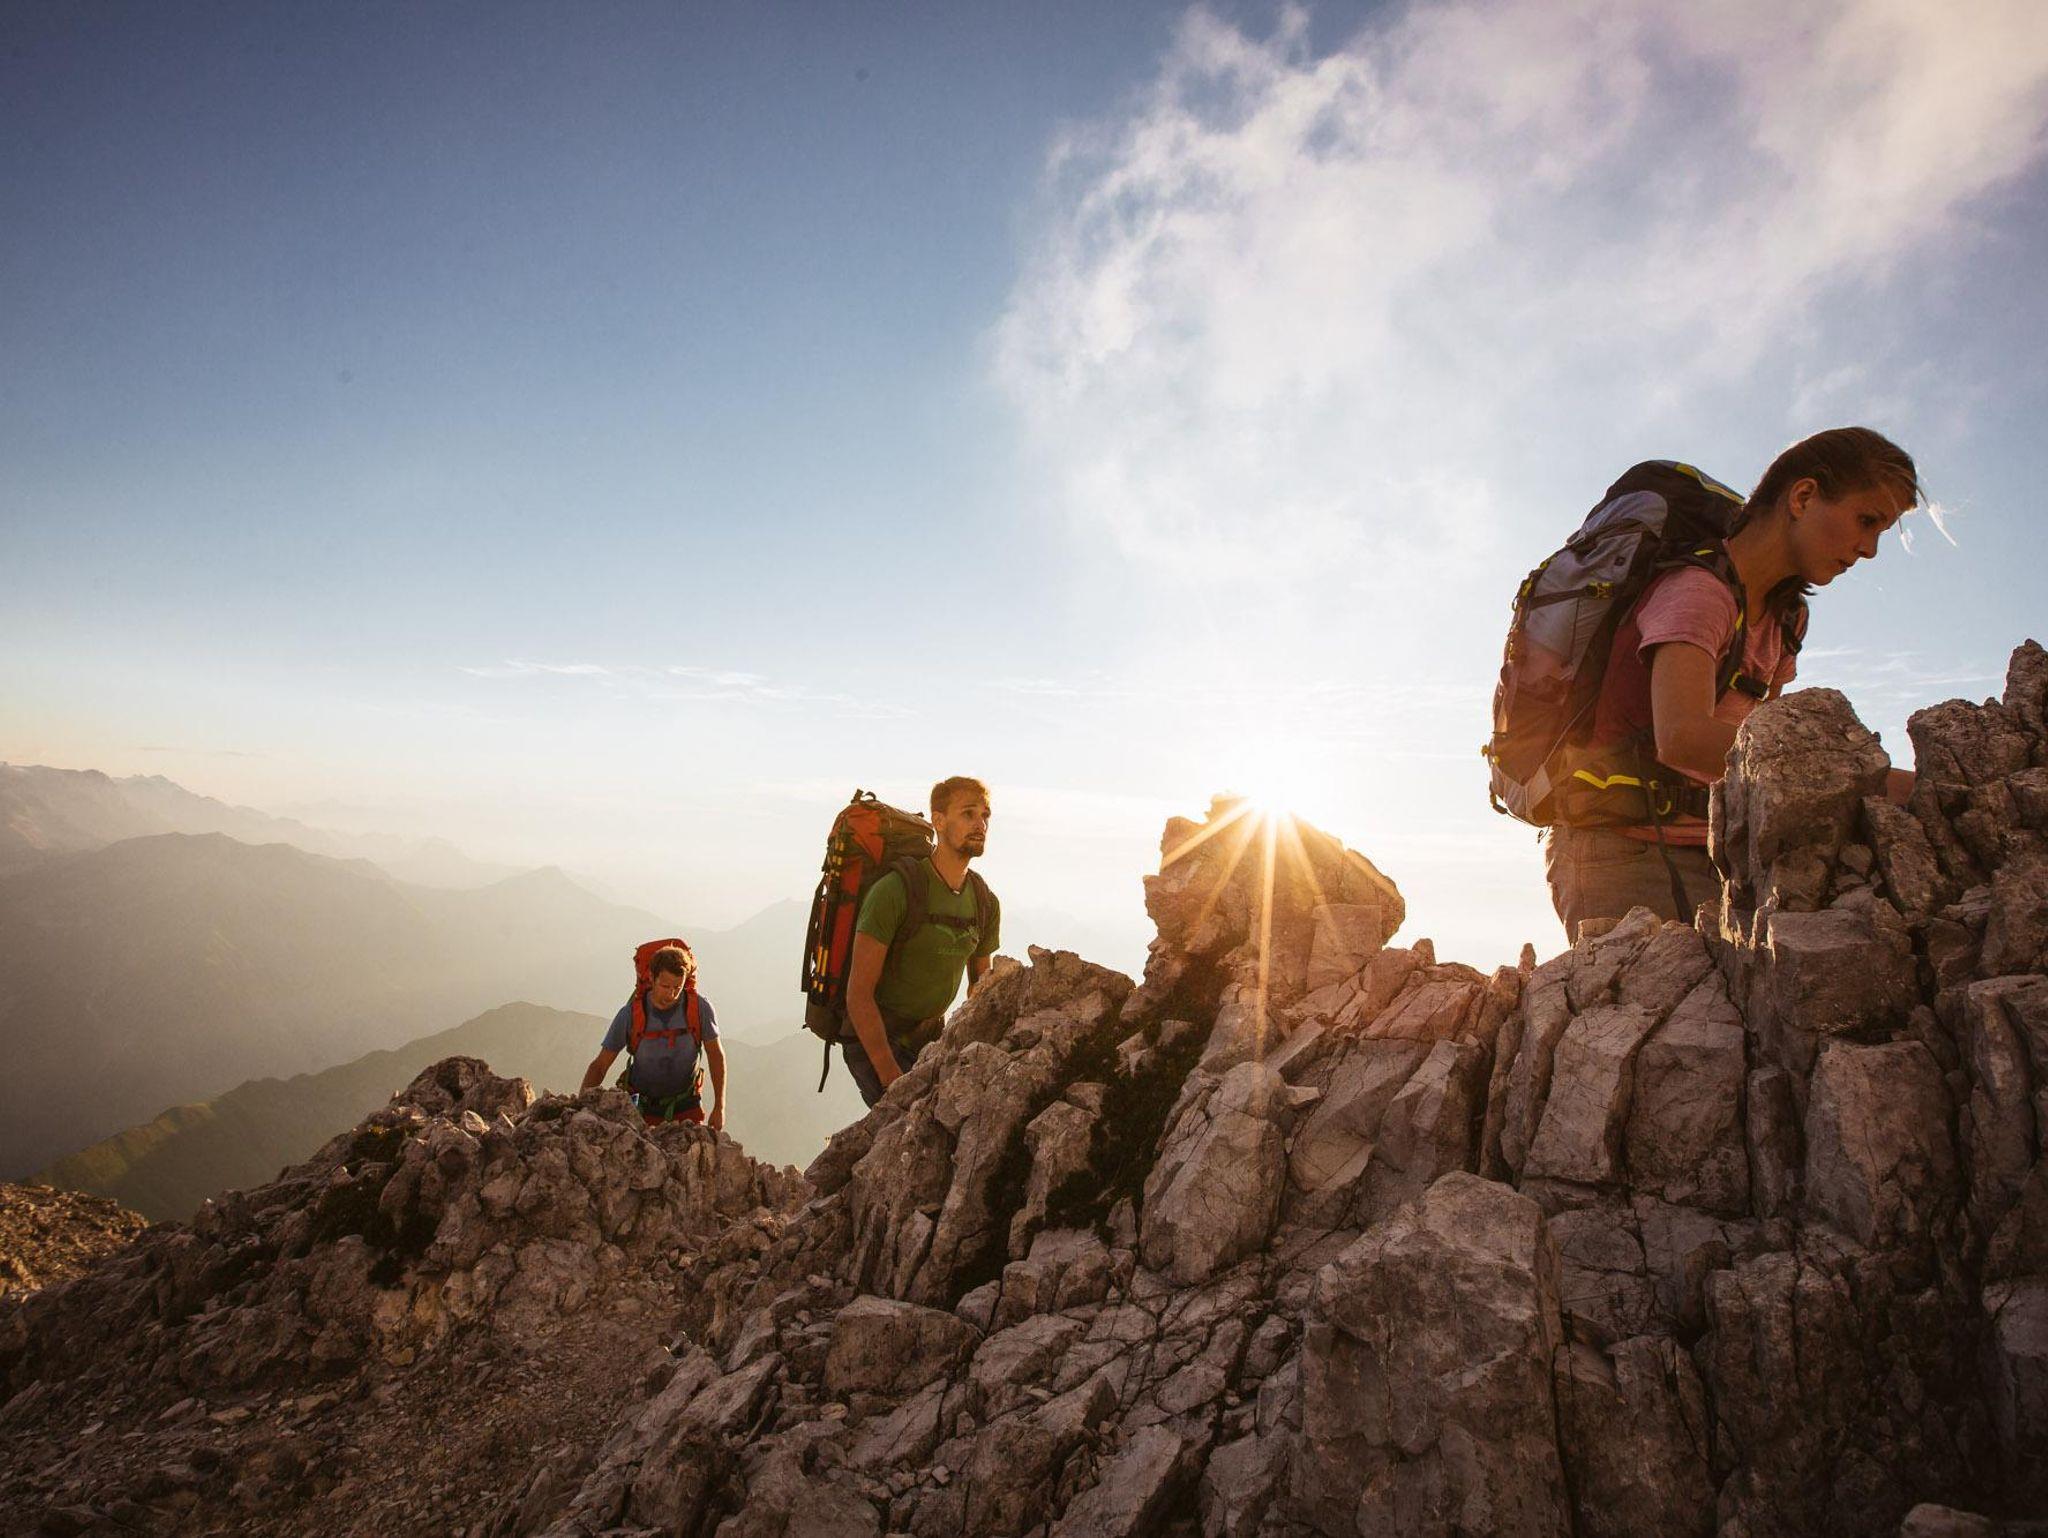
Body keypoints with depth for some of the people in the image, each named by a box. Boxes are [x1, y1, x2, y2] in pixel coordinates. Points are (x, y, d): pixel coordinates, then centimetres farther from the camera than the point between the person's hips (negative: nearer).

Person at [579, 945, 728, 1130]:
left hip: (686, 1107, 0)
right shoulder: (631, 1014, -16)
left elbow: (716, 1056, -2)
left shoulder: (699, 1007, -15)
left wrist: (719, 1107, -4)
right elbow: (599, 1065, -7)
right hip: (643, 1107, 0)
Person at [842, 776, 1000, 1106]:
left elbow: (980, 985, 15)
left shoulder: (986, 903, 0)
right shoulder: (895, 890, -21)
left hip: (931, 1036, 7)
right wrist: (892, 1078, -23)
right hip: (872, 1039, -7)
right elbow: (859, 994, -21)